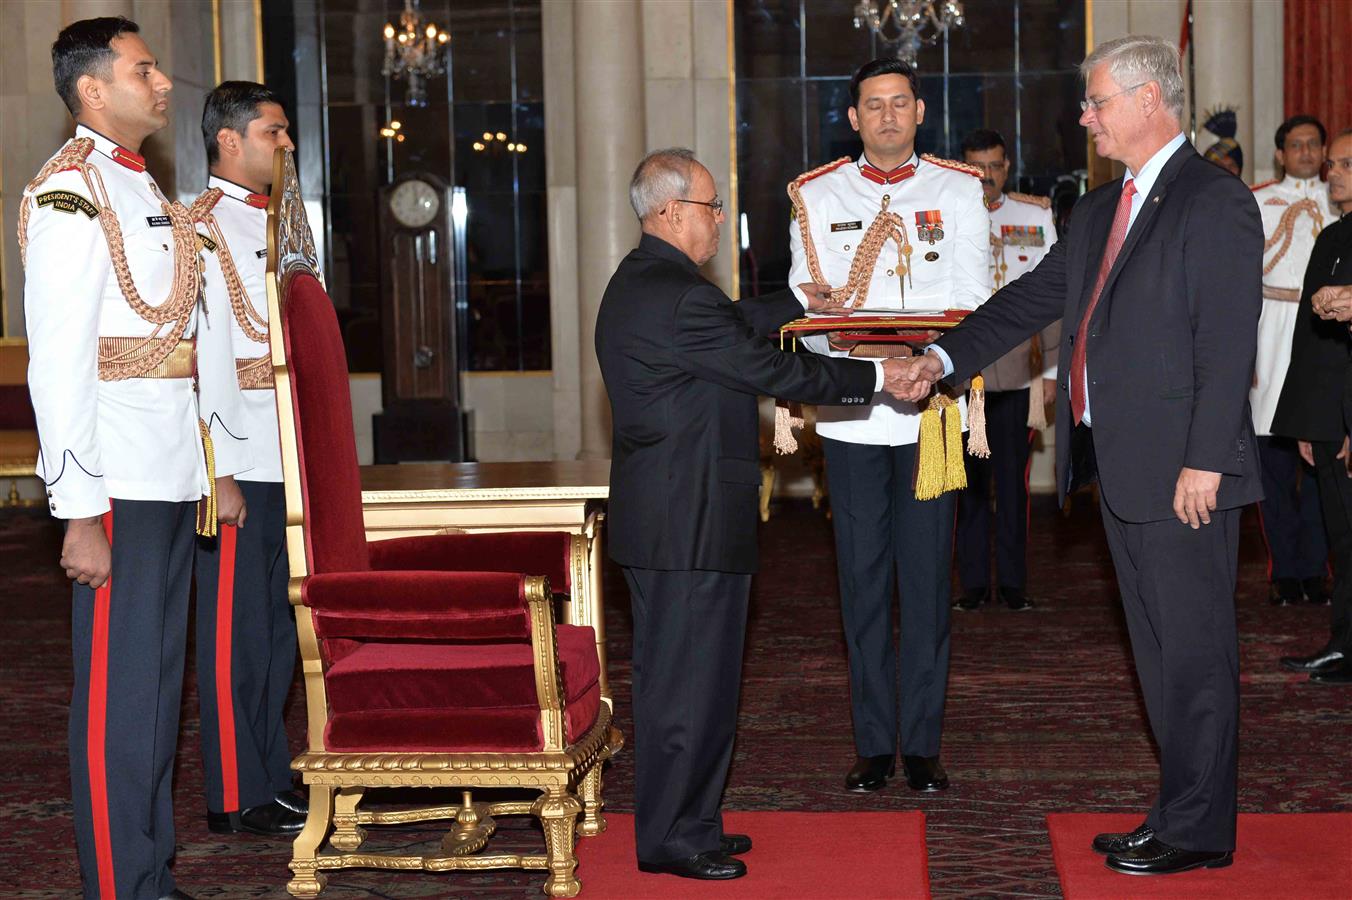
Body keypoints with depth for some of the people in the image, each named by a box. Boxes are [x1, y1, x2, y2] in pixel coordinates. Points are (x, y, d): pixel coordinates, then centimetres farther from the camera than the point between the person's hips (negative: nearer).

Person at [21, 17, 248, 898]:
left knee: (162, 683, 14)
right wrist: (80, 513, -21)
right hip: (119, 486, -9)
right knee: (119, 694, -3)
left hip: (174, 479, 9)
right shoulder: (71, 190, -10)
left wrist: (212, 468, 17)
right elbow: (58, 361, -17)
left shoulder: (145, 189, 18)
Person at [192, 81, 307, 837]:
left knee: (279, 626, 15)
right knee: (238, 631, 0)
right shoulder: (206, 227, -10)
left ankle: (273, 776, 26)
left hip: (291, 462, 9)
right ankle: (237, 797, 9)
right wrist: (218, 472, -20)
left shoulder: (277, 222, 17)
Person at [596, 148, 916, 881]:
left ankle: (683, 821, 27)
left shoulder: (640, 281, 12)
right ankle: (672, 838, 7)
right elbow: (772, 370, -18)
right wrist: (876, 376, -9)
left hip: (662, 518, 11)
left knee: (674, 674, 17)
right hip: (690, 523, -11)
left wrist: (797, 303, 38)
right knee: (689, 677, -2)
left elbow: (730, 327, 27)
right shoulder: (675, 295, -21)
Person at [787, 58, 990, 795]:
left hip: (930, 408, 0)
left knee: (927, 575, 1)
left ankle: (922, 743, 9)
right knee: (862, 576, 3)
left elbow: (972, 302, -2)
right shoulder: (816, 196, 8)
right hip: (851, 410, 1)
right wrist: (847, 347, -19)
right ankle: (873, 743, 11)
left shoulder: (958, 190, 7)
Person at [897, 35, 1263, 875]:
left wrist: (1204, 461, -21)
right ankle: (1181, 813, 24)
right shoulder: (1101, 209, 17)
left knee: (1193, 648, -1)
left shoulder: (1216, 202, -11)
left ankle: (1198, 830, 8)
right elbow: (1035, 297, 20)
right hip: (1123, 467, 9)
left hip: (1183, 471, -9)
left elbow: (1228, 342, -17)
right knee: (1159, 649, 15)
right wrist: (945, 356, 10)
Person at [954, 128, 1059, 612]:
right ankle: (973, 581, 8)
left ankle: (1013, 581, 9)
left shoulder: (1036, 216, 8)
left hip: (1018, 371, 0)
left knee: (1013, 477, 1)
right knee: (969, 479, 1)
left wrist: (1051, 368, 4)